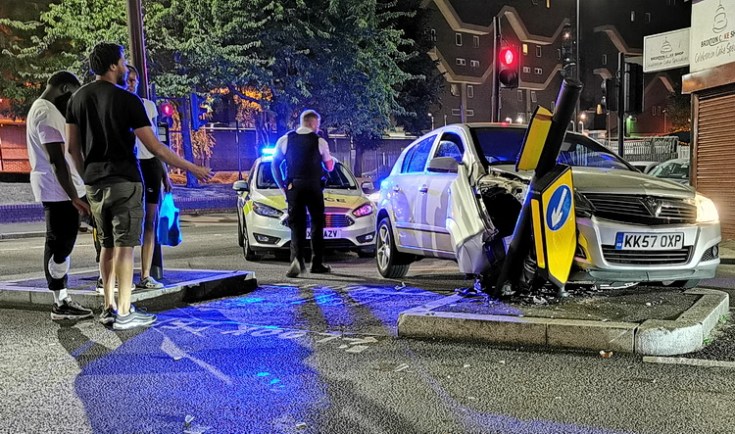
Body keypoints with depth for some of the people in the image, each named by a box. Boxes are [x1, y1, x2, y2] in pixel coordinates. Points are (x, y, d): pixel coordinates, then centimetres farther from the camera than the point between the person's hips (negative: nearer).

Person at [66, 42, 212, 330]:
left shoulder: (78, 98, 8)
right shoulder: (127, 100, -10)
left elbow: (73, 147, 10)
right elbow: (154, 147, -13)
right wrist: (193, 169, -7)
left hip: (94, 183, 6)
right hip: (123, 181, -6)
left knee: (107, 245, 14)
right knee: (124, 246, -3)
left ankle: (108, 308, 17)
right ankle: (124, 314, -1)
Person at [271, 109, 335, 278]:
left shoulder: (285, 140, 6)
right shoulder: (319, 141, -2)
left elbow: (275, 164, 6)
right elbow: (330, 167, 5)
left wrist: (282, 186, 10)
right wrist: (331, 159, 26)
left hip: (293, 187, 2)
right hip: (313, 187, -2)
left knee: (297, 224, 6)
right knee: (317, 224, 12)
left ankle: (297, 259, -16)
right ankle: (317, 263, 18)